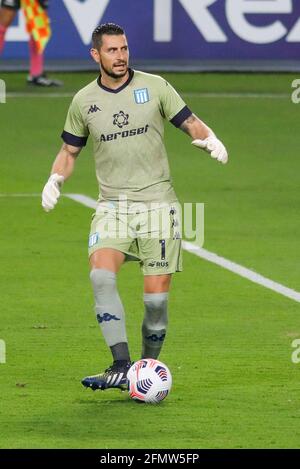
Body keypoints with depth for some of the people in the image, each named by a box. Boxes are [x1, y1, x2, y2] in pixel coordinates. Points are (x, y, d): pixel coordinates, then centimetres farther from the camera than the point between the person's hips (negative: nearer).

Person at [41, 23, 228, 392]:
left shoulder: (154, 86, 2)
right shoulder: (84, 101, 7)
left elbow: (190, 123, 8)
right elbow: (69, 150, 17)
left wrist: (209, 139, -14)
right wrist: (55, 179, -1)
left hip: (157, 202, -1)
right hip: (112, 205, 1)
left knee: (157, 294, -5)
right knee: (101, 274, -24)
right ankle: (121, 367, -25)